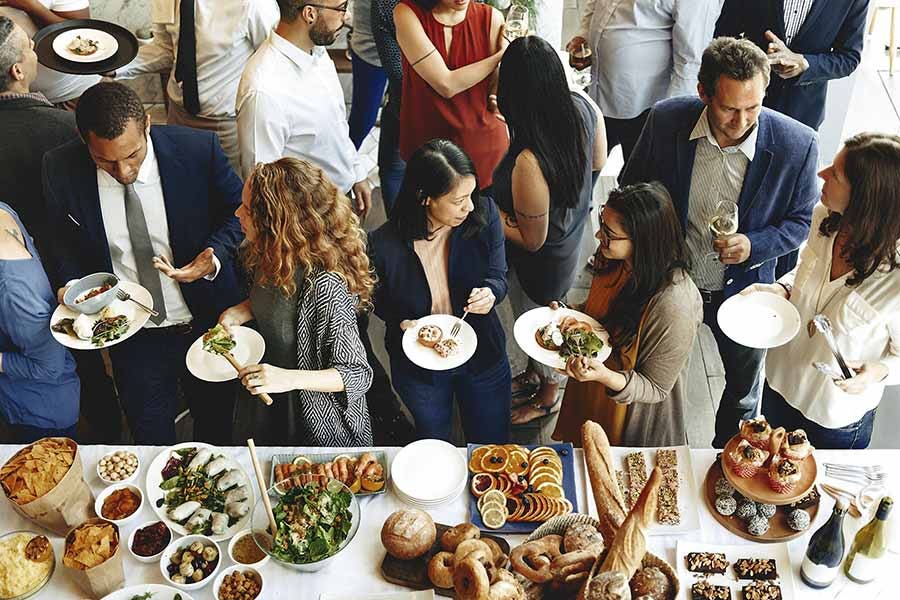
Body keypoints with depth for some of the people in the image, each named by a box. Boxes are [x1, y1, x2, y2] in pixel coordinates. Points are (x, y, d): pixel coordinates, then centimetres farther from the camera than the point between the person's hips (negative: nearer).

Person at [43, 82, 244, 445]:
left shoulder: (199, 150, -20)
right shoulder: (61, 169, -14)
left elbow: (239, 211, -4)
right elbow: (64, 241, 4)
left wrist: (215, 256, -22)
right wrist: (70, 286, -14)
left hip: (207, 324, 0)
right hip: (131, 339, 1)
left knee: (216, 431, 22)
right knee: (151, 444, 19)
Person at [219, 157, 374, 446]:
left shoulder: (325, 287, -36)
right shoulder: (267, 256, -11)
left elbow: (358, 374, -28)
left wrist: (290, 379, -41)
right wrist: (241, 311, -9)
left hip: (323, 427, -8)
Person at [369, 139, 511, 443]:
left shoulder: (484, 215, -23)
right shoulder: (384, 244, -27)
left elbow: (498, 276, -8)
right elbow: (380, 299, -5)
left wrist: (490, 292, -30)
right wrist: (402, 323, -24)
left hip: (483, 357, 1)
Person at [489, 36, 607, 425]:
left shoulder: (528, 163, -44)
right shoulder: (583, 105, -23)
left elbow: (532, 240, -27)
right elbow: (598, 161, -1)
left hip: (541, 263, -7)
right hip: (572, 238, 7)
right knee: (536, 317, 33)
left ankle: (547, 397, 54)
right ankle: (533, 375, 62)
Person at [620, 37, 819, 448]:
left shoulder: (797, 145, -23)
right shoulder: (666, 121, -21)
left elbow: (801, 221, -8)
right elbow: (632, 188, -3)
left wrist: (754, 245, -26)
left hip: (742, 290, 0)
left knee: (743, 390, 24)